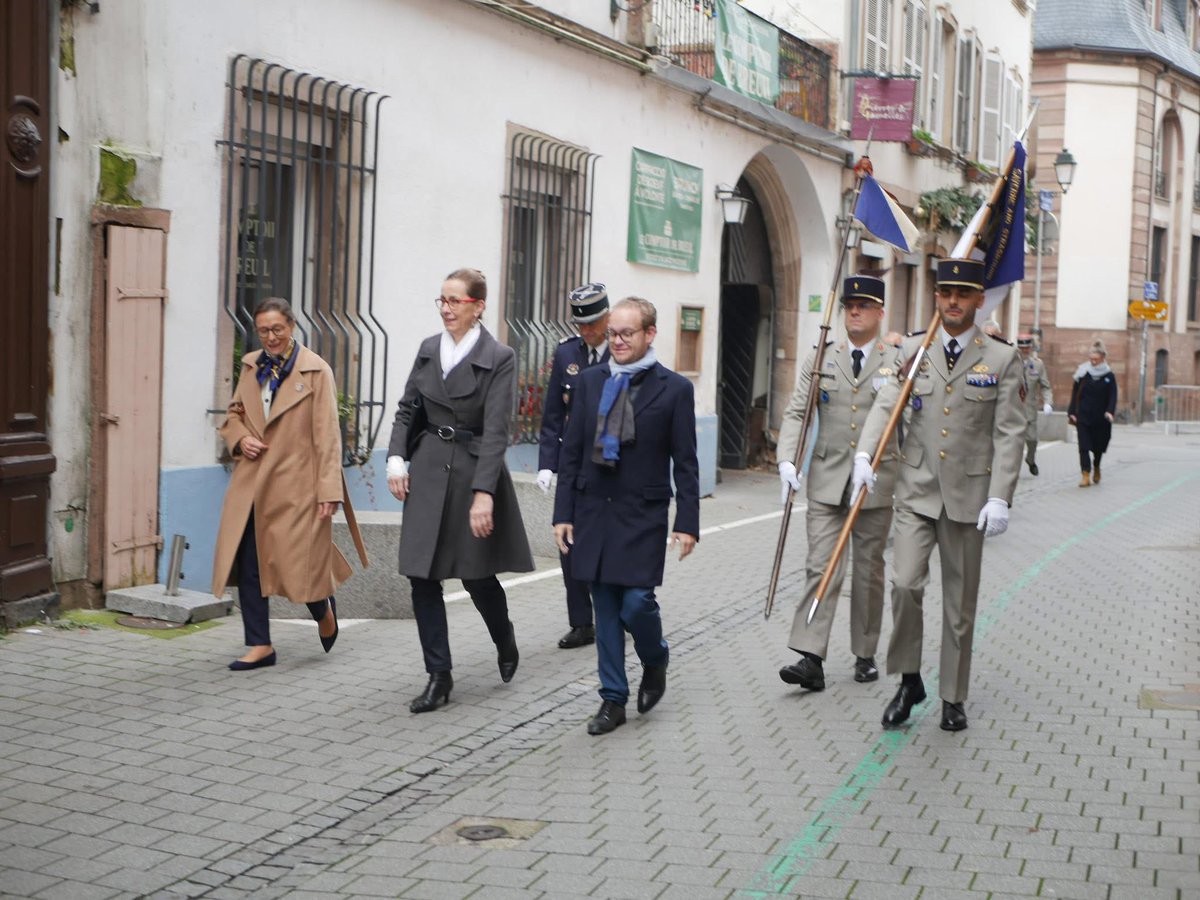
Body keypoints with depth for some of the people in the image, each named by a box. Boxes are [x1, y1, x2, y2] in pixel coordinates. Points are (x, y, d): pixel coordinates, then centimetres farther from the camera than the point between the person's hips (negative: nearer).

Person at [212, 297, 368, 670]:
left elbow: (327, 434, -8)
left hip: (295, 483, -5)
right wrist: (240, 439, -1)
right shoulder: (251, 366, 11)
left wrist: (329, 489, -13)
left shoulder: (316, 371, -5)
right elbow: (234, 414, 22)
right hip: (251, 482, 5)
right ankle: (260, 646, 12)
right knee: (247, 563, 3)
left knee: (299, 562, 0)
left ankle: (324, 610, 33)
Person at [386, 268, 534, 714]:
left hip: (474, 471, -5)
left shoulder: (499, 358, -9)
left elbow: (496, 430, -15)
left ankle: (505, 641, 35)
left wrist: (483, 493, -22)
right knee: (422, 575, 0)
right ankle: (438, 676, 9)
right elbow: (407, 410, 13)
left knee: (476, 573, 4)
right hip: (428, 472, 5)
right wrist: (396, 459, -2)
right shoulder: (428, 349, 7)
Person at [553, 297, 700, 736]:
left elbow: (685, 463, -1)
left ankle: (655, 661, 23)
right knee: (606, 610, 6)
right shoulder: (591, 381, 7)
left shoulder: (674, 388, -2)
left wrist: (687, 523, -6)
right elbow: (571, 450, 8)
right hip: (594, 513, 3)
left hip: (643, 516, -3)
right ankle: (613, 700, 17)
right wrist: (563, 513, 3)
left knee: (636, 601, -9)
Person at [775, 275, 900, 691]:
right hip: (826, 480, 0)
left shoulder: (898, 363, 4)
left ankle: (865, 654, 20)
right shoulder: (820, 361, 8)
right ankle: (811, 658, -11)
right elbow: (796, 412, 3)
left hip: (876, 482, 0)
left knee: (869, 570, 9)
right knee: (822, 566, -7)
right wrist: (787, 460, -11)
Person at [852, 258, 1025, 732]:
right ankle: (909, 680, 7)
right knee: (905, 585, -13)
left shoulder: (1001, 359, 0)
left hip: (968, 496, -1)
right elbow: (885, 406, -2)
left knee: (960, 602, 7)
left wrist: (1000, 498, -12)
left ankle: (954, 697, 21)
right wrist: (865, 453, -21)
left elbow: (1009, 434, -3)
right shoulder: (912, 351, 6)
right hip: (916, 491, 1)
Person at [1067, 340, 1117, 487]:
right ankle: (1086, 475, -7)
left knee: (1098, 446, 12)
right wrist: (1072, 413, -3)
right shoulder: (1083, 374, 1)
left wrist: (1110, 412, -19)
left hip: (1100, 418, 1)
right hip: (1083, 416, 0)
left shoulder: (1109, 376, 1)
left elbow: (1112, 397, -3)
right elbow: (1075, 395, 4)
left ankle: (1096, 467, 39)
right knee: (1084, 446, -8)